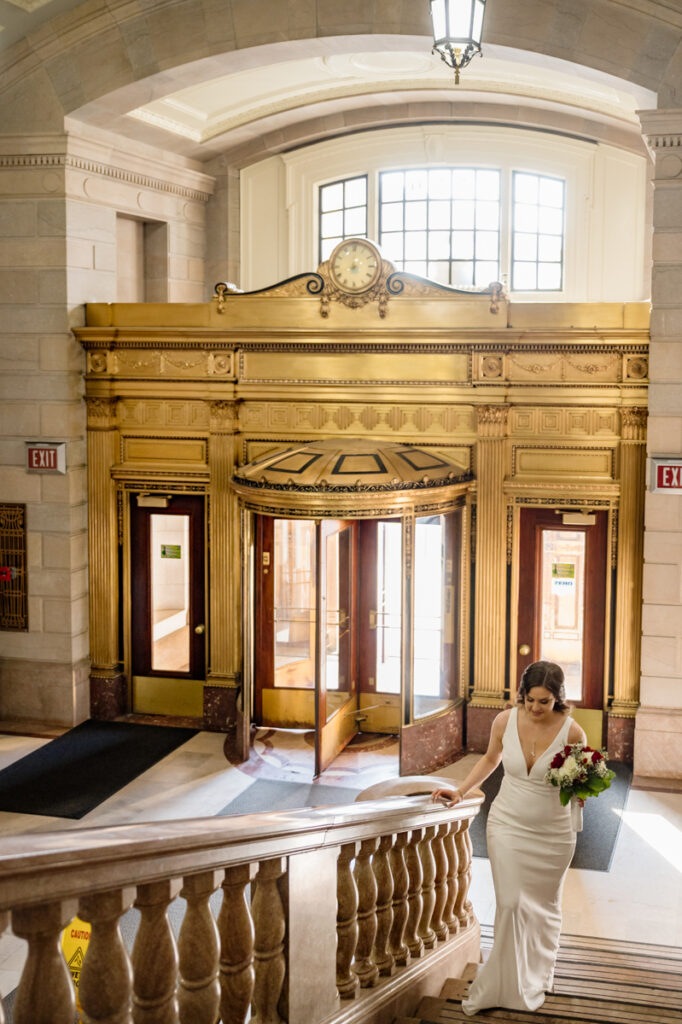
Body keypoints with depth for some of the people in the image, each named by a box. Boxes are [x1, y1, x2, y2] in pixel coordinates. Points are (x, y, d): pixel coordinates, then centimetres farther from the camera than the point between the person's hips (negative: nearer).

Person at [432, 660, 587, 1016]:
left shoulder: (572, 732, -17)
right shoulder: (505, 720, -11)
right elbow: (491, 759, 10)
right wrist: (460, 792, 5)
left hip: (552, 835, 0)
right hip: (507, 827, 1)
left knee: (544, 906, 15)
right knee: (511, 904, -5)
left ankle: (535, 980, 34)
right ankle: (506, 985, 10)